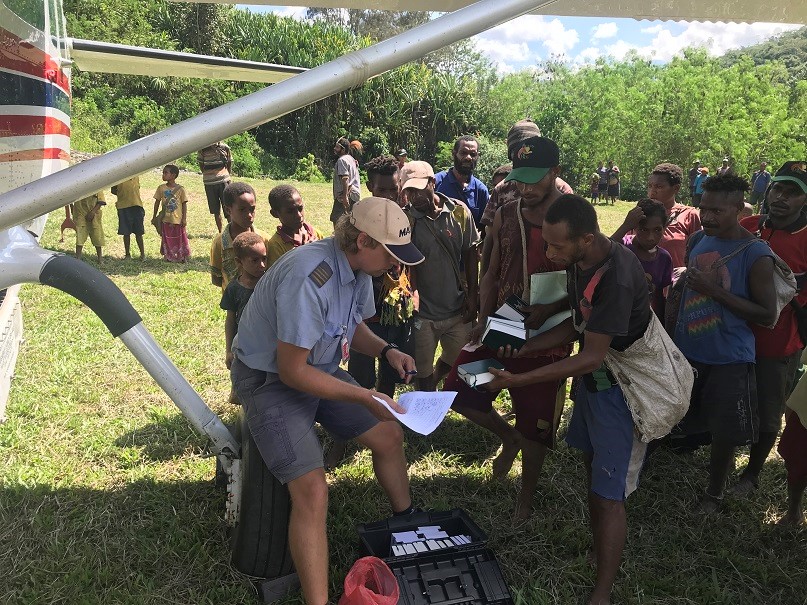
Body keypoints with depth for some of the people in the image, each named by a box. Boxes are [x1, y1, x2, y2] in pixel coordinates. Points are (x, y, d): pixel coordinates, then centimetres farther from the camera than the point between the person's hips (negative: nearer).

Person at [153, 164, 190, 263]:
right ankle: (169, 257, 21)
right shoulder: (161, 188, 0)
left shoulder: (180, 189, -7)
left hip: (177, 220, -3)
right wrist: (154, 216, 9)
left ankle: (182, 257, 19)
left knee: (180, 239, 6)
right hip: (165, 220, 3)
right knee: (167, 240, 8)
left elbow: (184, 204, -4)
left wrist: (184, 219, -7)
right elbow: (157, 202, 9)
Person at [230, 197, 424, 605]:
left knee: (389, 435, 12)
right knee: (312, 492, -21)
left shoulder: (359, 267, -6)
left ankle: (406, 523, 36)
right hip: (271, 379, -8)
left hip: (321, 369, 9)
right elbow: (292, 371, -29)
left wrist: (386, 351, -6)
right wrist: (364, 398, -26)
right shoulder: (310, 277, -33)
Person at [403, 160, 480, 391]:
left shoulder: (459, 211, -6)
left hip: (458, 309, 2)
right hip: (423, 312, -2)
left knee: (459, 360, 21)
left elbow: (470, 254, 3)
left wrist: (472, 295, 2)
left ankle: (433, 384, 50)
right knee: (423, 370, 14)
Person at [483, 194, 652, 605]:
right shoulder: (579, 262, -4)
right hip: (595, 377, 9)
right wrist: (522, 349, -3)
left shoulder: (617, 278, -32)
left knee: (608, 494, -2)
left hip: (623, 388, -9)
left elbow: (591, 357, -30)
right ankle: (597, 552, 42)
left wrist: (515, 381, -29)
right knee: (592, 468, 22)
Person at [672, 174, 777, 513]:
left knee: (724, 434, 10)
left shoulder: (756, 254, -16)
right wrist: (674, 331, 7)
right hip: (687, 352, 5)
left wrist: (714, 291, -24)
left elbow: (768, 315, -17)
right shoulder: (698, 240, 1)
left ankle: (714, 492, 31)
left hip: (728, 360, -5)